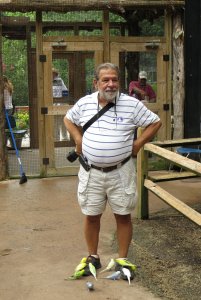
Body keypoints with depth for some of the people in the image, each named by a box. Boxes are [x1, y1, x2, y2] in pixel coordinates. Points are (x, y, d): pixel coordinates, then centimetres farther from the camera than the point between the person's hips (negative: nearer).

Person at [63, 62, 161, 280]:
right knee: (91, 215, 11)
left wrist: (138, 144, -7)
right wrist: (78, 140, 3)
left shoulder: (132, 104, -8)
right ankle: (93, 257, 29)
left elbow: (155, 123, 0)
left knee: (123, 215, 7)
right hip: (91, 172, 2)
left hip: (121, 171, -1)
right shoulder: (84, 103, -1)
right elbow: (68, 119, 17)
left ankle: (122, 259, 22)